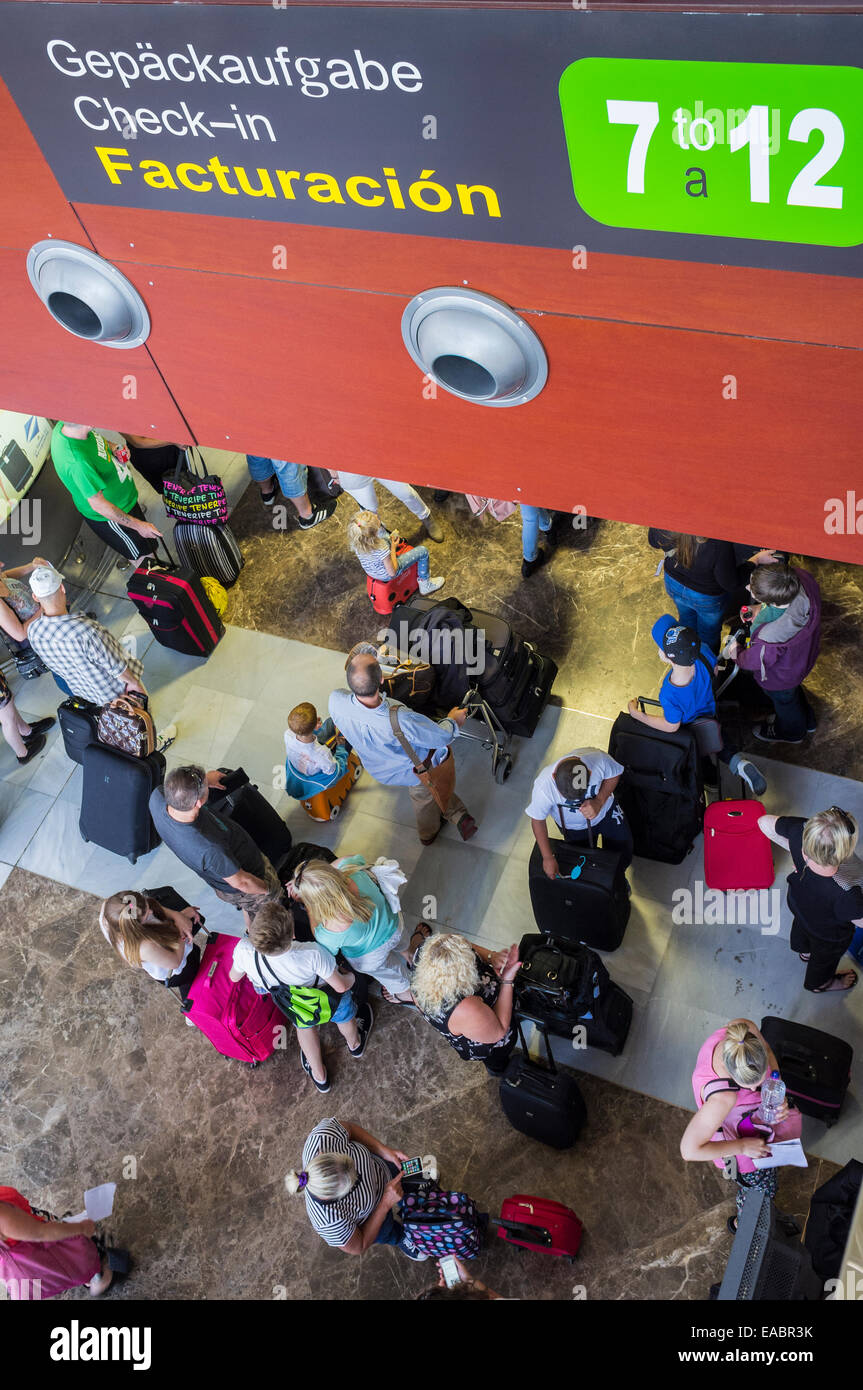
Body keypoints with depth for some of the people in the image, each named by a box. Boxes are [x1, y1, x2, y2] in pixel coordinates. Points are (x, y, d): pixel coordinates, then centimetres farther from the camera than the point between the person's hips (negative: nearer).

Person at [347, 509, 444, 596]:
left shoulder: (355, 541, -25)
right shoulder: (382, 549, -42)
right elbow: (392, 572, -25)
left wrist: (389, 539, -7)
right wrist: (393, 548, -16)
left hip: (369, 571, 6)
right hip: (386, 575, -6)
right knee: (423, 551, 6)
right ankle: (425, 584, 25)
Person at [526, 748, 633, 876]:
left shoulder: (599, 759, -39)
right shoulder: (543, 787, -40)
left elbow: (614, 774, -16)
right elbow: (537, 820, -23)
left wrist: (599, 802, -31)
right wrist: (548, 858, -20)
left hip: (606, 809, 1)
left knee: (624, 856, 12)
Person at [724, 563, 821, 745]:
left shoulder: (770, 639, -50)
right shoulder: (802, 577, -35)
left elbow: (753, 661, -25)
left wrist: (737, 654, -4)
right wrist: (761, 608, -10)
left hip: (779, 678, -6)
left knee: (783, 698, 30)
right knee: (793, 690, 38)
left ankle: (790, 732, 66)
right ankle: (806, 720, 70)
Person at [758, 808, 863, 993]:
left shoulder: (800, 829, -40)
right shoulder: (845, 893, -49)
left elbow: (764, 822, -20)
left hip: (798, 900, 4)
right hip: (829, 933, -4)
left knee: (801, 924, 40)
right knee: (825, 956, 32)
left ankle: (804, 950, 75)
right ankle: (820, 983, 67)